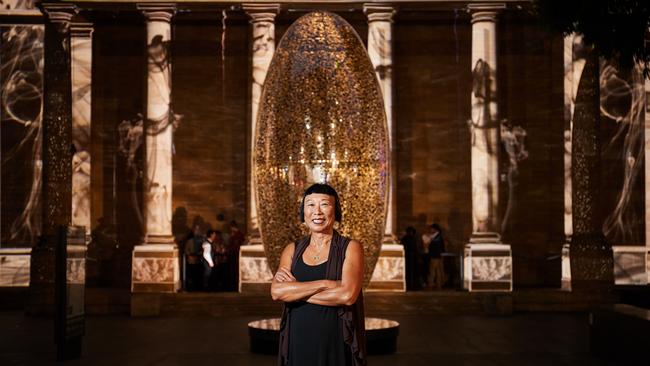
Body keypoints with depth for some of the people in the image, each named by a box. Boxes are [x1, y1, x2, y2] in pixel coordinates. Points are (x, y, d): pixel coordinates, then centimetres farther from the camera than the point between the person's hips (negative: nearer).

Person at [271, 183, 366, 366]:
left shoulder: (350, 248, -4)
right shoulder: (292, 250, 5)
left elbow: (347, 295, -19)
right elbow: (276, 291, -10)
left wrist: (294, 289, -11)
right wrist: (325, 284, -19)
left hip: (337, 345, -2)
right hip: (298, 344, 3)